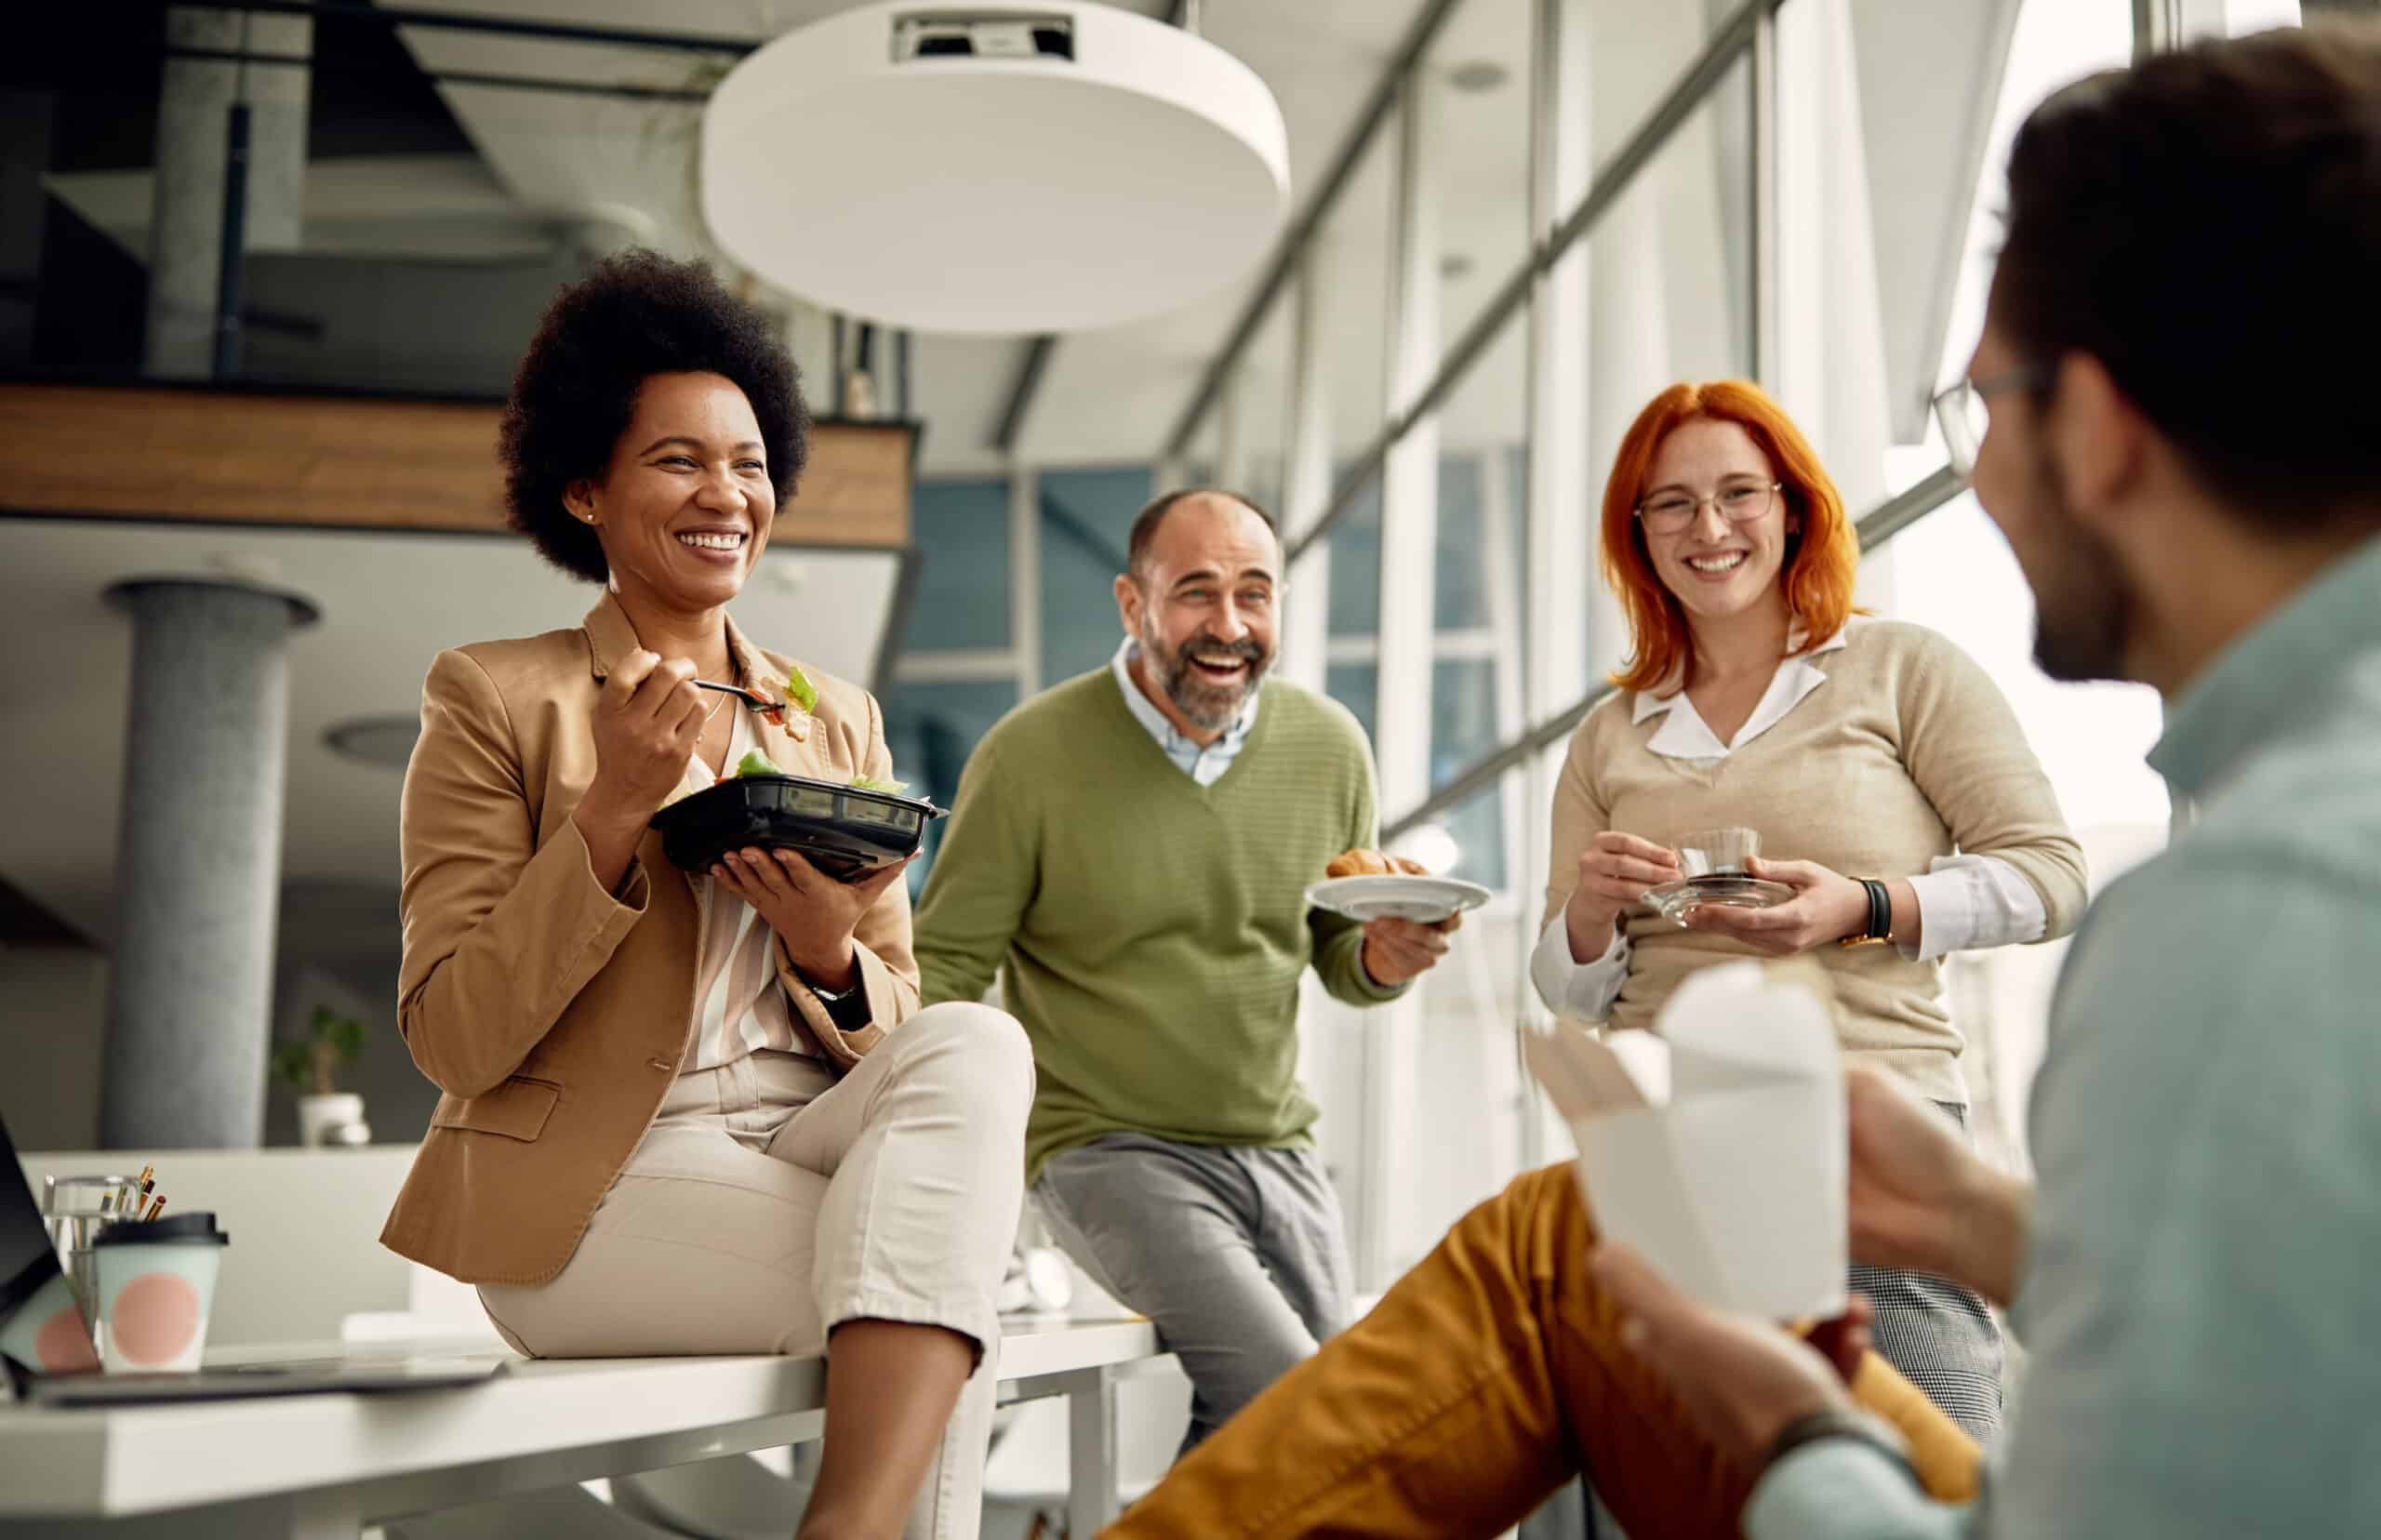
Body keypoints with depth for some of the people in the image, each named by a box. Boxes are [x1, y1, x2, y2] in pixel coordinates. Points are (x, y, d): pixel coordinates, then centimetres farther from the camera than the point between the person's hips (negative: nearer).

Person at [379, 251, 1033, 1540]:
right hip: (590, 1191, -5)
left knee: (978, 1046, -29)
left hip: (807, 1143, 5)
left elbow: (900, 1036, 13)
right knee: (950, 1293, -30)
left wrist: (829, 955, -10)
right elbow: (452, 1040, -5)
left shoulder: (840, 720, 16)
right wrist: (610, 818, -16)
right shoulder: (495, 699, 3)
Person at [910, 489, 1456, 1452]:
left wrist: (1380, 959, -9)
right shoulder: (1032, 756, -10)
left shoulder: (1329, 747, 3)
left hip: (1277, 1148, 6)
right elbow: (942, 969, -7)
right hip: (1107, 1147, -5)